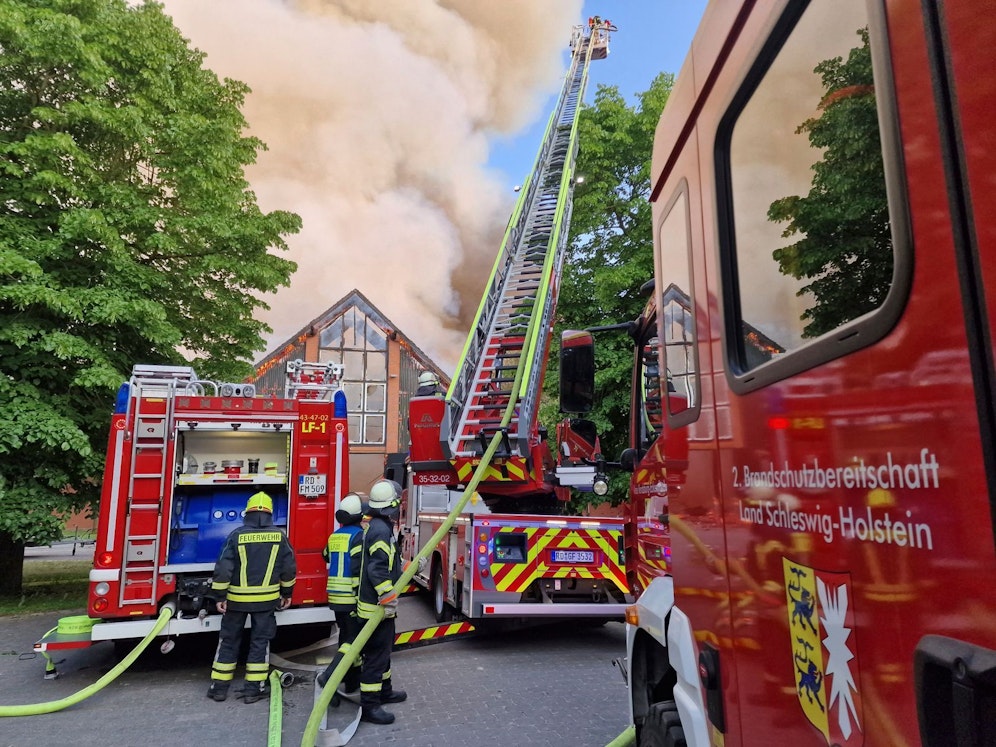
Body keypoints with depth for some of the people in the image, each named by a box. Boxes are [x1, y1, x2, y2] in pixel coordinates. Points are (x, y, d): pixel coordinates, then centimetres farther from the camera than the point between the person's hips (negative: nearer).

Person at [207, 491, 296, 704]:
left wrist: (220, 596, -4)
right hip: (267, 599, 1)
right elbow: (289, 568, 1)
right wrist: (287, 593, 13)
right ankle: (254, 688, 12)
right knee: (260, 641, 9)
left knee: (229, 640, 13)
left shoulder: (237, 535, -8)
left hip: (237, 599, 0)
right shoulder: (279, 535, -4)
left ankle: (219, 686, 20)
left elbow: (223, 568, -11)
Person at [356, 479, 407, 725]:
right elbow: (378, 570, -28)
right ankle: (369, 705, 5)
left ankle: (384, 690, 36)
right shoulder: (381, 529, -22)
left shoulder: (377, 526, 10)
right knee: (376, 654, -3)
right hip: (377, 606, -10)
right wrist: (389, 601, -25)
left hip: (379, 605, 10)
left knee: (383, 649, 22)